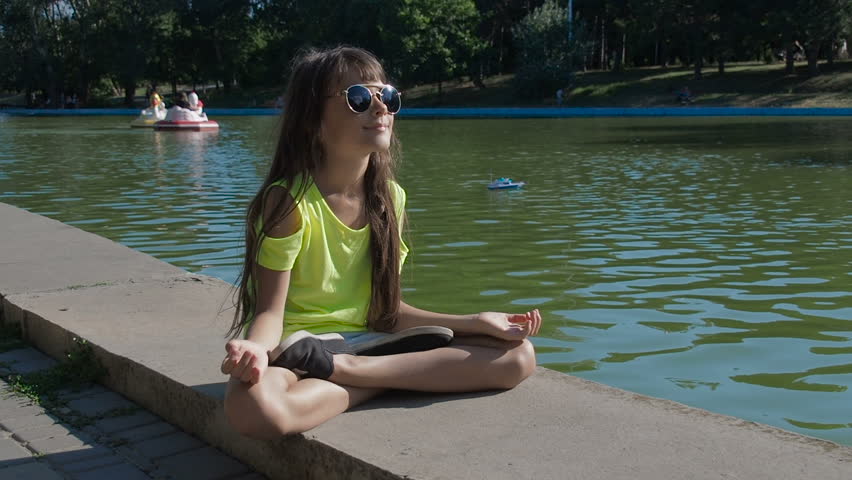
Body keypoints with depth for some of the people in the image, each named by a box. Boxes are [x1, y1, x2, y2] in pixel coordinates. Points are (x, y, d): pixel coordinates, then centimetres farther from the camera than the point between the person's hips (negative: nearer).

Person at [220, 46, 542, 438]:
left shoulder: (390, 198, 3)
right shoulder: (289, 200, -13)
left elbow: (385, 309, 6)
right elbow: (270, 311, -12)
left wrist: (476, 322, -3)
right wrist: (256, 347, -36)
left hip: (365, 342, 6)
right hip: (294, 349, -5)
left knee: (518, 357, -9)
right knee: (252, 407, -42)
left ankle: (342, 367, -17)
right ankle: (409, 375, -19)